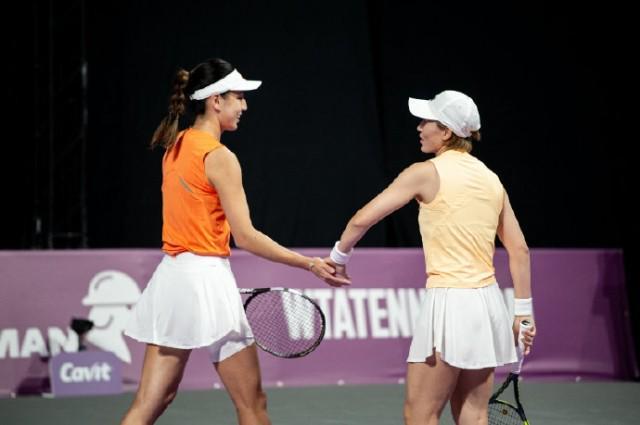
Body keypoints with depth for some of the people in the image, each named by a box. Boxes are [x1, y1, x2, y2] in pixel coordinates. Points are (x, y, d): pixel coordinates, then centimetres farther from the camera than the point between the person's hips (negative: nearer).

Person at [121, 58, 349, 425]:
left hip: (171, 274, 8)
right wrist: (310, 265, -12)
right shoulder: (219, 157, -13)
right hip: (206, 278, -8)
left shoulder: (176, 146, 12)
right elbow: (245, 236, -16)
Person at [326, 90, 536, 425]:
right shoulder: (490, 179, 11)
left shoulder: (426, 173, -6)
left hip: (449, 302, -7)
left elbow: (362, 219, -4)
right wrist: (523, 310, 17)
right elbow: (519, 250, 12)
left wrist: (339, 256, 13)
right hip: (488, 301, 7)